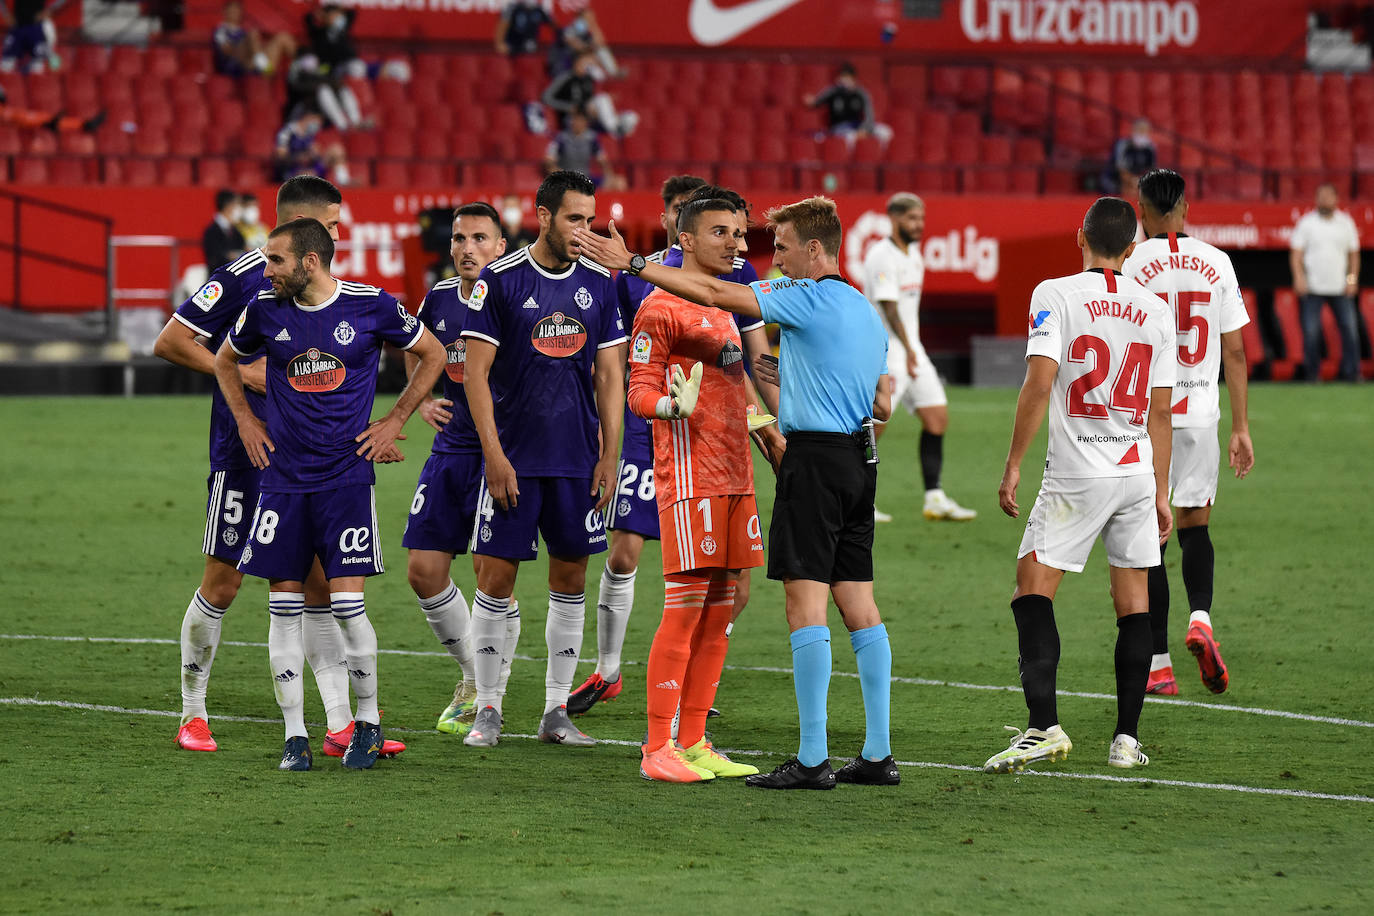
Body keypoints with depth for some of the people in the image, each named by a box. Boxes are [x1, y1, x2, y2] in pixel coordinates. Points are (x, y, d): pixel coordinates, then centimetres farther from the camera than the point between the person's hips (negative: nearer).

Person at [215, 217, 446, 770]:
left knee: (347, 605, -8)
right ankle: (295, 734, 8)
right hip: (284, 476, 3)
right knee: (285, 606, 0)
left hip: (348, 476, -3)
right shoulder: (265, 310, 1)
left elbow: (433, 355, 9)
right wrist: (246, 421, 12)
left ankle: (368, 720, 11)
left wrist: (395, 421, 5)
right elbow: (225, 361, 22)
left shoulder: (371, 306, -6)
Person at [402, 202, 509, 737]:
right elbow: (415, 351, 26)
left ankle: (492, 699, 9)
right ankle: (473, 677, 22)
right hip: (451, 450, 5)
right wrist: (422, 400, 8)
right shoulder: (438, 301, 6)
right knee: (424, 571, 2)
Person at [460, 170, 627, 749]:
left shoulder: (598, 283, 6)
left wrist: (608, 457, 3)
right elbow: (476, 373, -6)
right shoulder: (499, 280, -6)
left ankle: (556, 711, 13)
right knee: (497, 576, -3)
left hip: (578, 460, 4)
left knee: (571, 578, 6)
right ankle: (486, 709, 7)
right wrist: (494, 455, -12)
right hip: (514, 457, -4)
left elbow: (609, 376, 9)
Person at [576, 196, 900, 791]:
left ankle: (812, 759, -11)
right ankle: (877, 755, 7)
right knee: (858, 604, 8)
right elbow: (883, 404, 21)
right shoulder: (866, 312, 16)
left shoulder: (807, 299, -9)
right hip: (859, 458, 9)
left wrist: (633, 265, -7)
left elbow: (715, 294, -11)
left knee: (806, 602, -8)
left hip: (814, 458, -9)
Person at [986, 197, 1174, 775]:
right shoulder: (1155, 310, 7)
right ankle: (1127, 738, 9)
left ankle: (1044, 726, -15)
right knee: (1134, 603, 10)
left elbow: (1039, 382, -15)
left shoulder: (1055, 295, -5)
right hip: (1138, 473, 4)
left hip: (1077, 476, -4)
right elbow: (1160, 411, 10)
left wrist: (1013, 465, -9)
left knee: (1032, 592, -1)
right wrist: (1161, 494, 16)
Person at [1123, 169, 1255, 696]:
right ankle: (1201, 619, -9)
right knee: (1194, 526, 17)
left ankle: (1159, 666, 3)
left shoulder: (1128, 267, -6)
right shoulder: (1216, 264, 3)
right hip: (1201, 415, 2)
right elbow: (1235, 351, 4)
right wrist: (1241, 428, 10)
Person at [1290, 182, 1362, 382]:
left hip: (1340, 288, 2)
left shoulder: (1346, 222, 9)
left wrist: (1353, 279, 2)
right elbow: (1296, 253, 0)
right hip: (1312, 288, -2)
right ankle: (1312, 375, 5)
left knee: (1349, 329, -5)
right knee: (1311, 332, -5)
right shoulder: (1306, 222, 2)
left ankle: (1351, 373, 0)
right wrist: (1299, 277, -14)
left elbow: (1353, 253, 14)